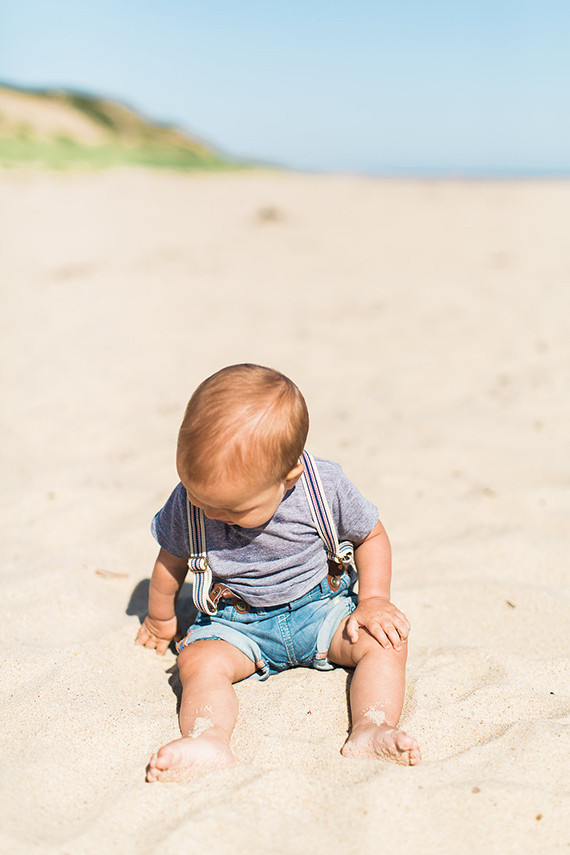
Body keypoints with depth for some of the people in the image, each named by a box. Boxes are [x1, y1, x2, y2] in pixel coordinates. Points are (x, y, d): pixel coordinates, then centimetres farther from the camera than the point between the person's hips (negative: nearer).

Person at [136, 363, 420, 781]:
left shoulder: (326, 487, -20)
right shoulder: (188, 504, -17)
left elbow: (371, 535, -1)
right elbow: (172, 560, 4)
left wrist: (374, 600, -12)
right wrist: (161, 620, 18)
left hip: (320, 607, 0)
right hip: (236, 622, 0)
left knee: (386, 640, -23)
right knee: (199, 660, -29)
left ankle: (371, 731, -37)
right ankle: (209, 743, -49)